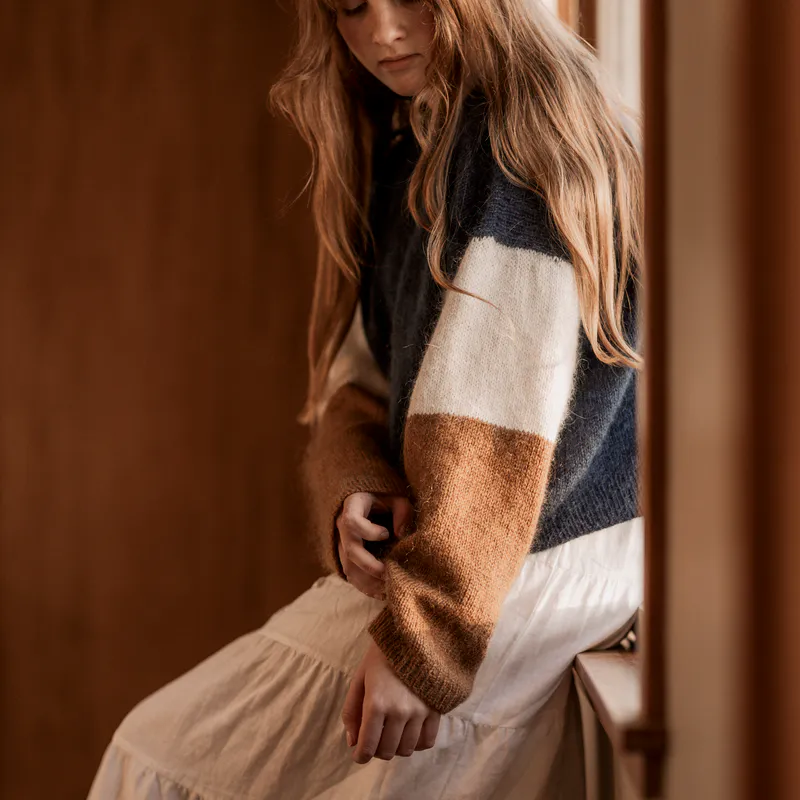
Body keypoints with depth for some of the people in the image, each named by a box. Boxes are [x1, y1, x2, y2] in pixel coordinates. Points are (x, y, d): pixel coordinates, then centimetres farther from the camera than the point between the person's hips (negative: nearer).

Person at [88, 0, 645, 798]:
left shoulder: (520, 134, -14)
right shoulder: (403, 146, 13)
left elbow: (507, 400, -22)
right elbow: (364, 367, 8)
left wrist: (420, 639, -24)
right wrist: (356, 491, -13)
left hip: (541, 554, -8)